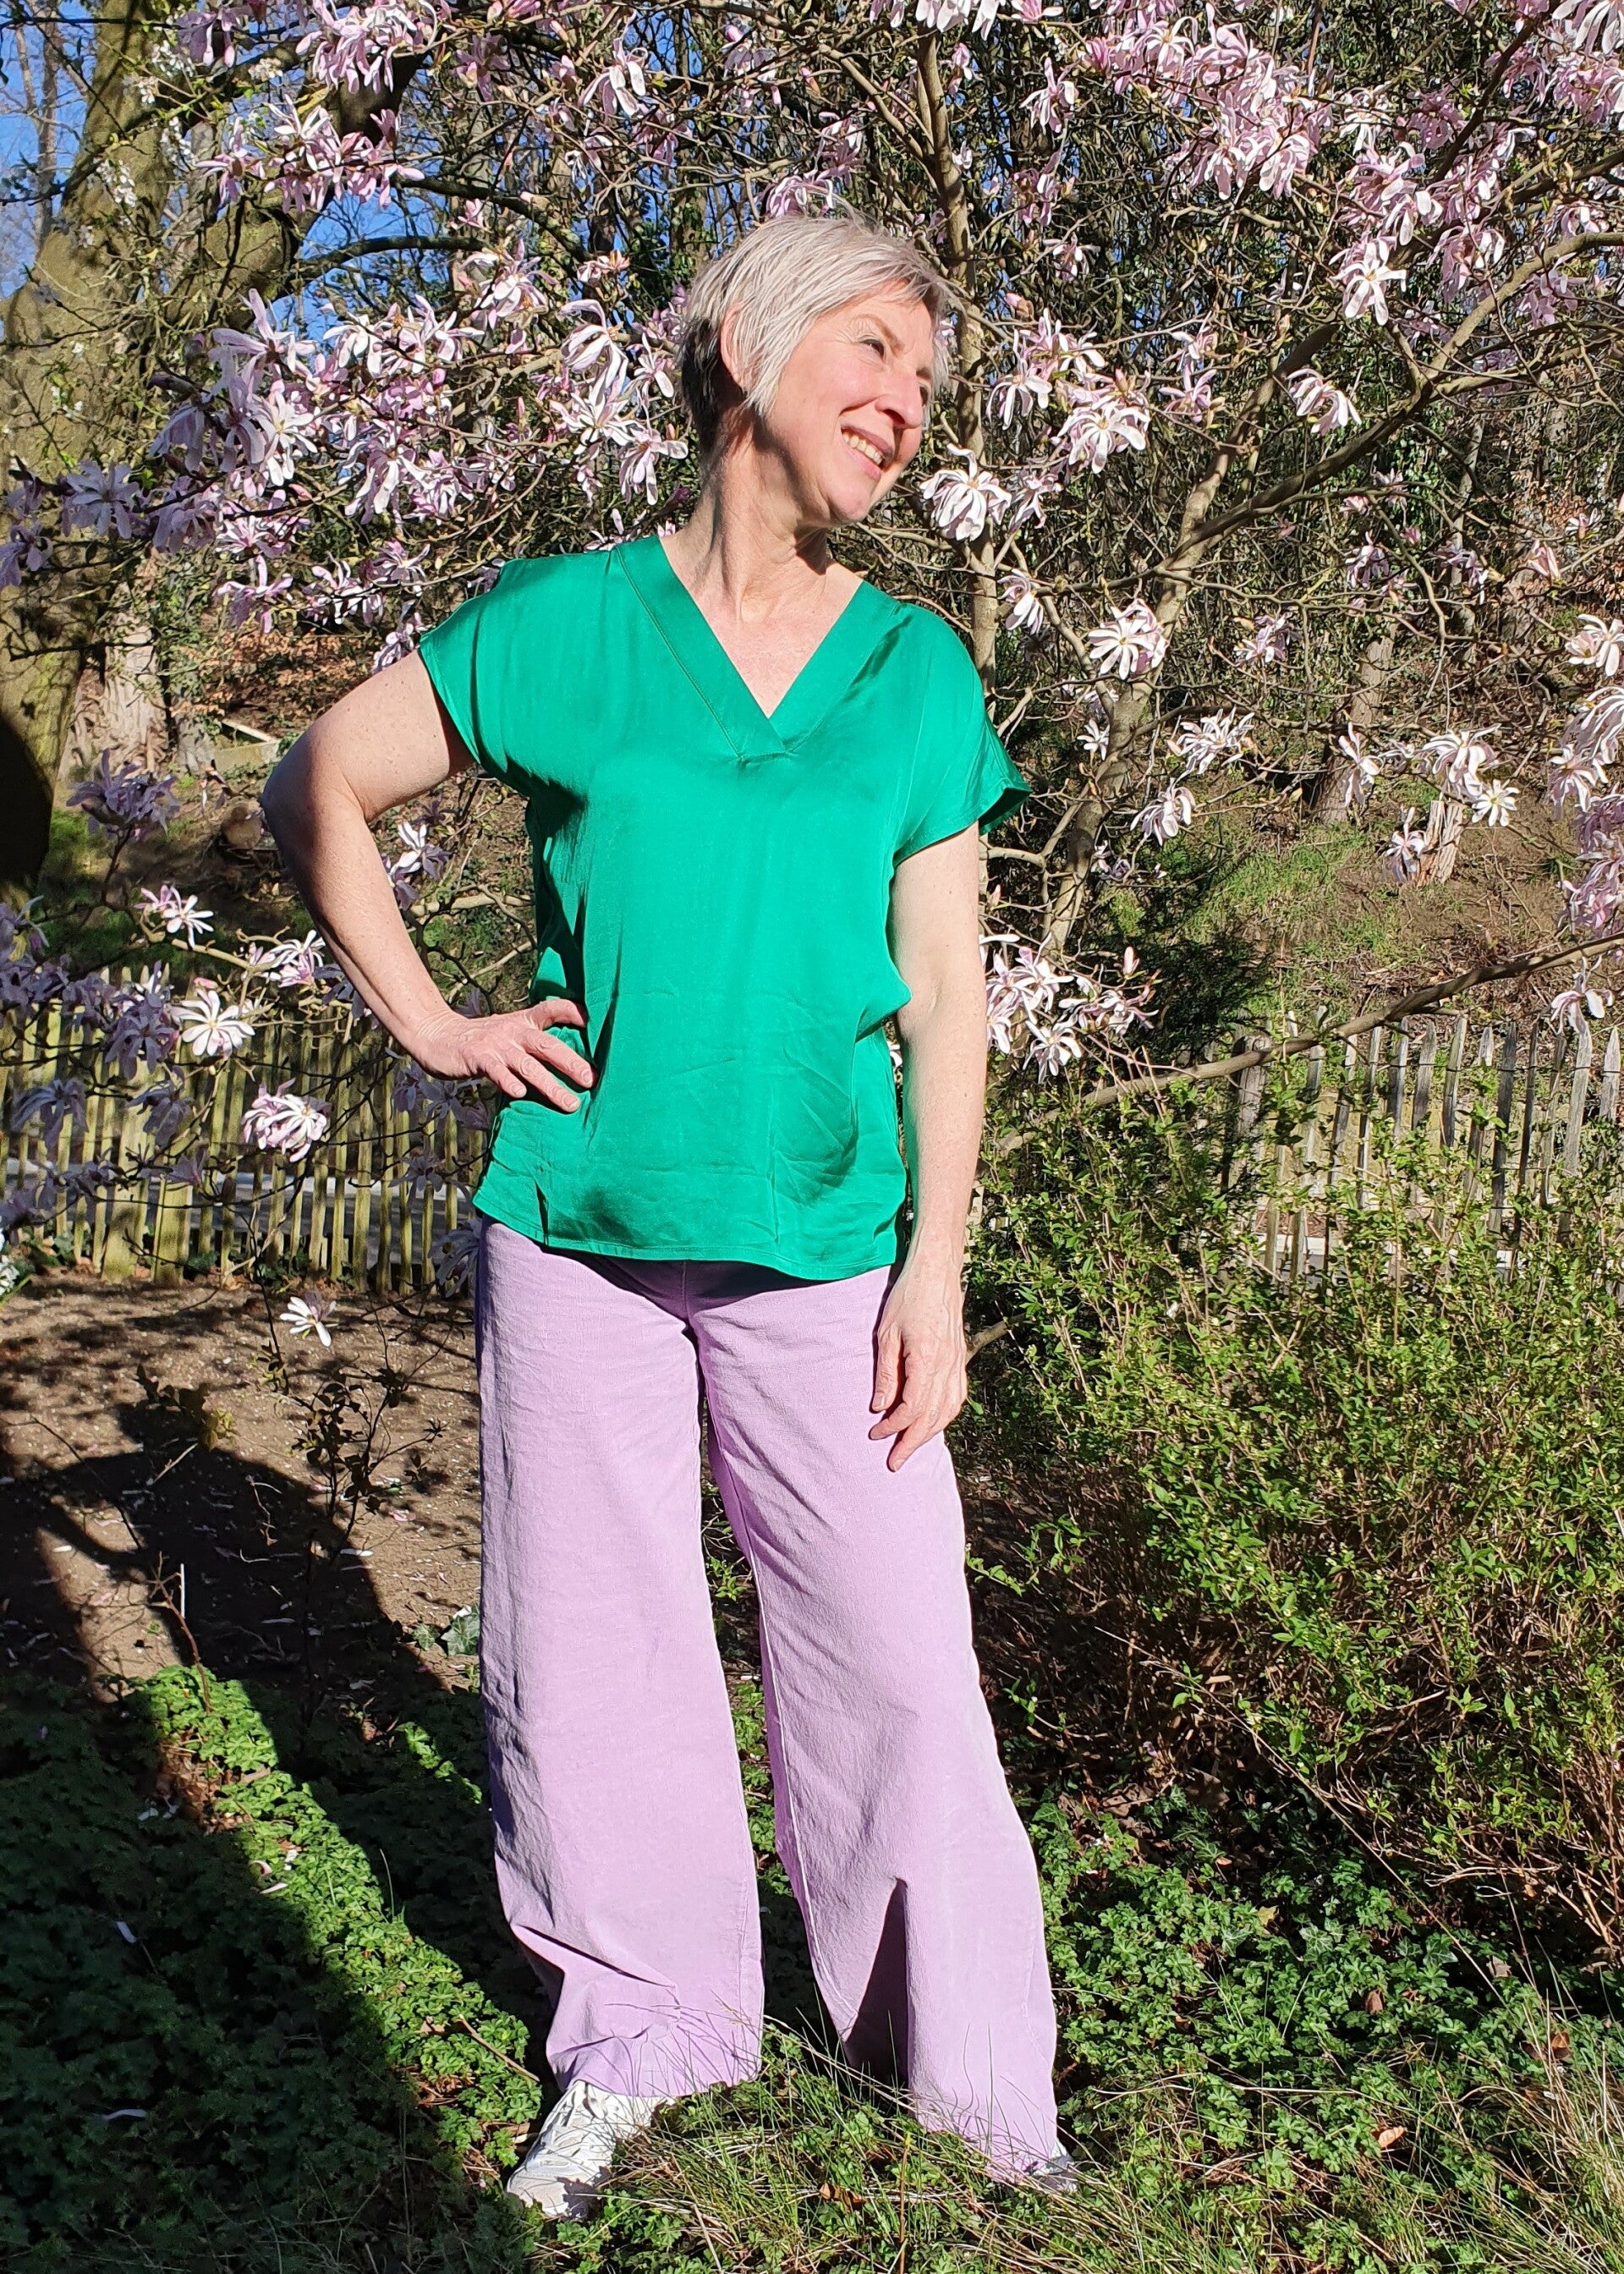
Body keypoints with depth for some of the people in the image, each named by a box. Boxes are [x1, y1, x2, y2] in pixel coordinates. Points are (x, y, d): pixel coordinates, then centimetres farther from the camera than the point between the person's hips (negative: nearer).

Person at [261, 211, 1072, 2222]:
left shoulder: (918, 675, 5)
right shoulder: (563, 621, 1)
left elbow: (941, 990, 4)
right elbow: (319, 788, 9)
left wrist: (935, 1263, -2)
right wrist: (426, 1021, 1)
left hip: (823, 1249, 1)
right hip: (577, 1230, 0)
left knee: (894, 1659, 3)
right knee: (590, 1654, 8)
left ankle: (965, 2056, 24)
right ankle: (640, 2038, 29)